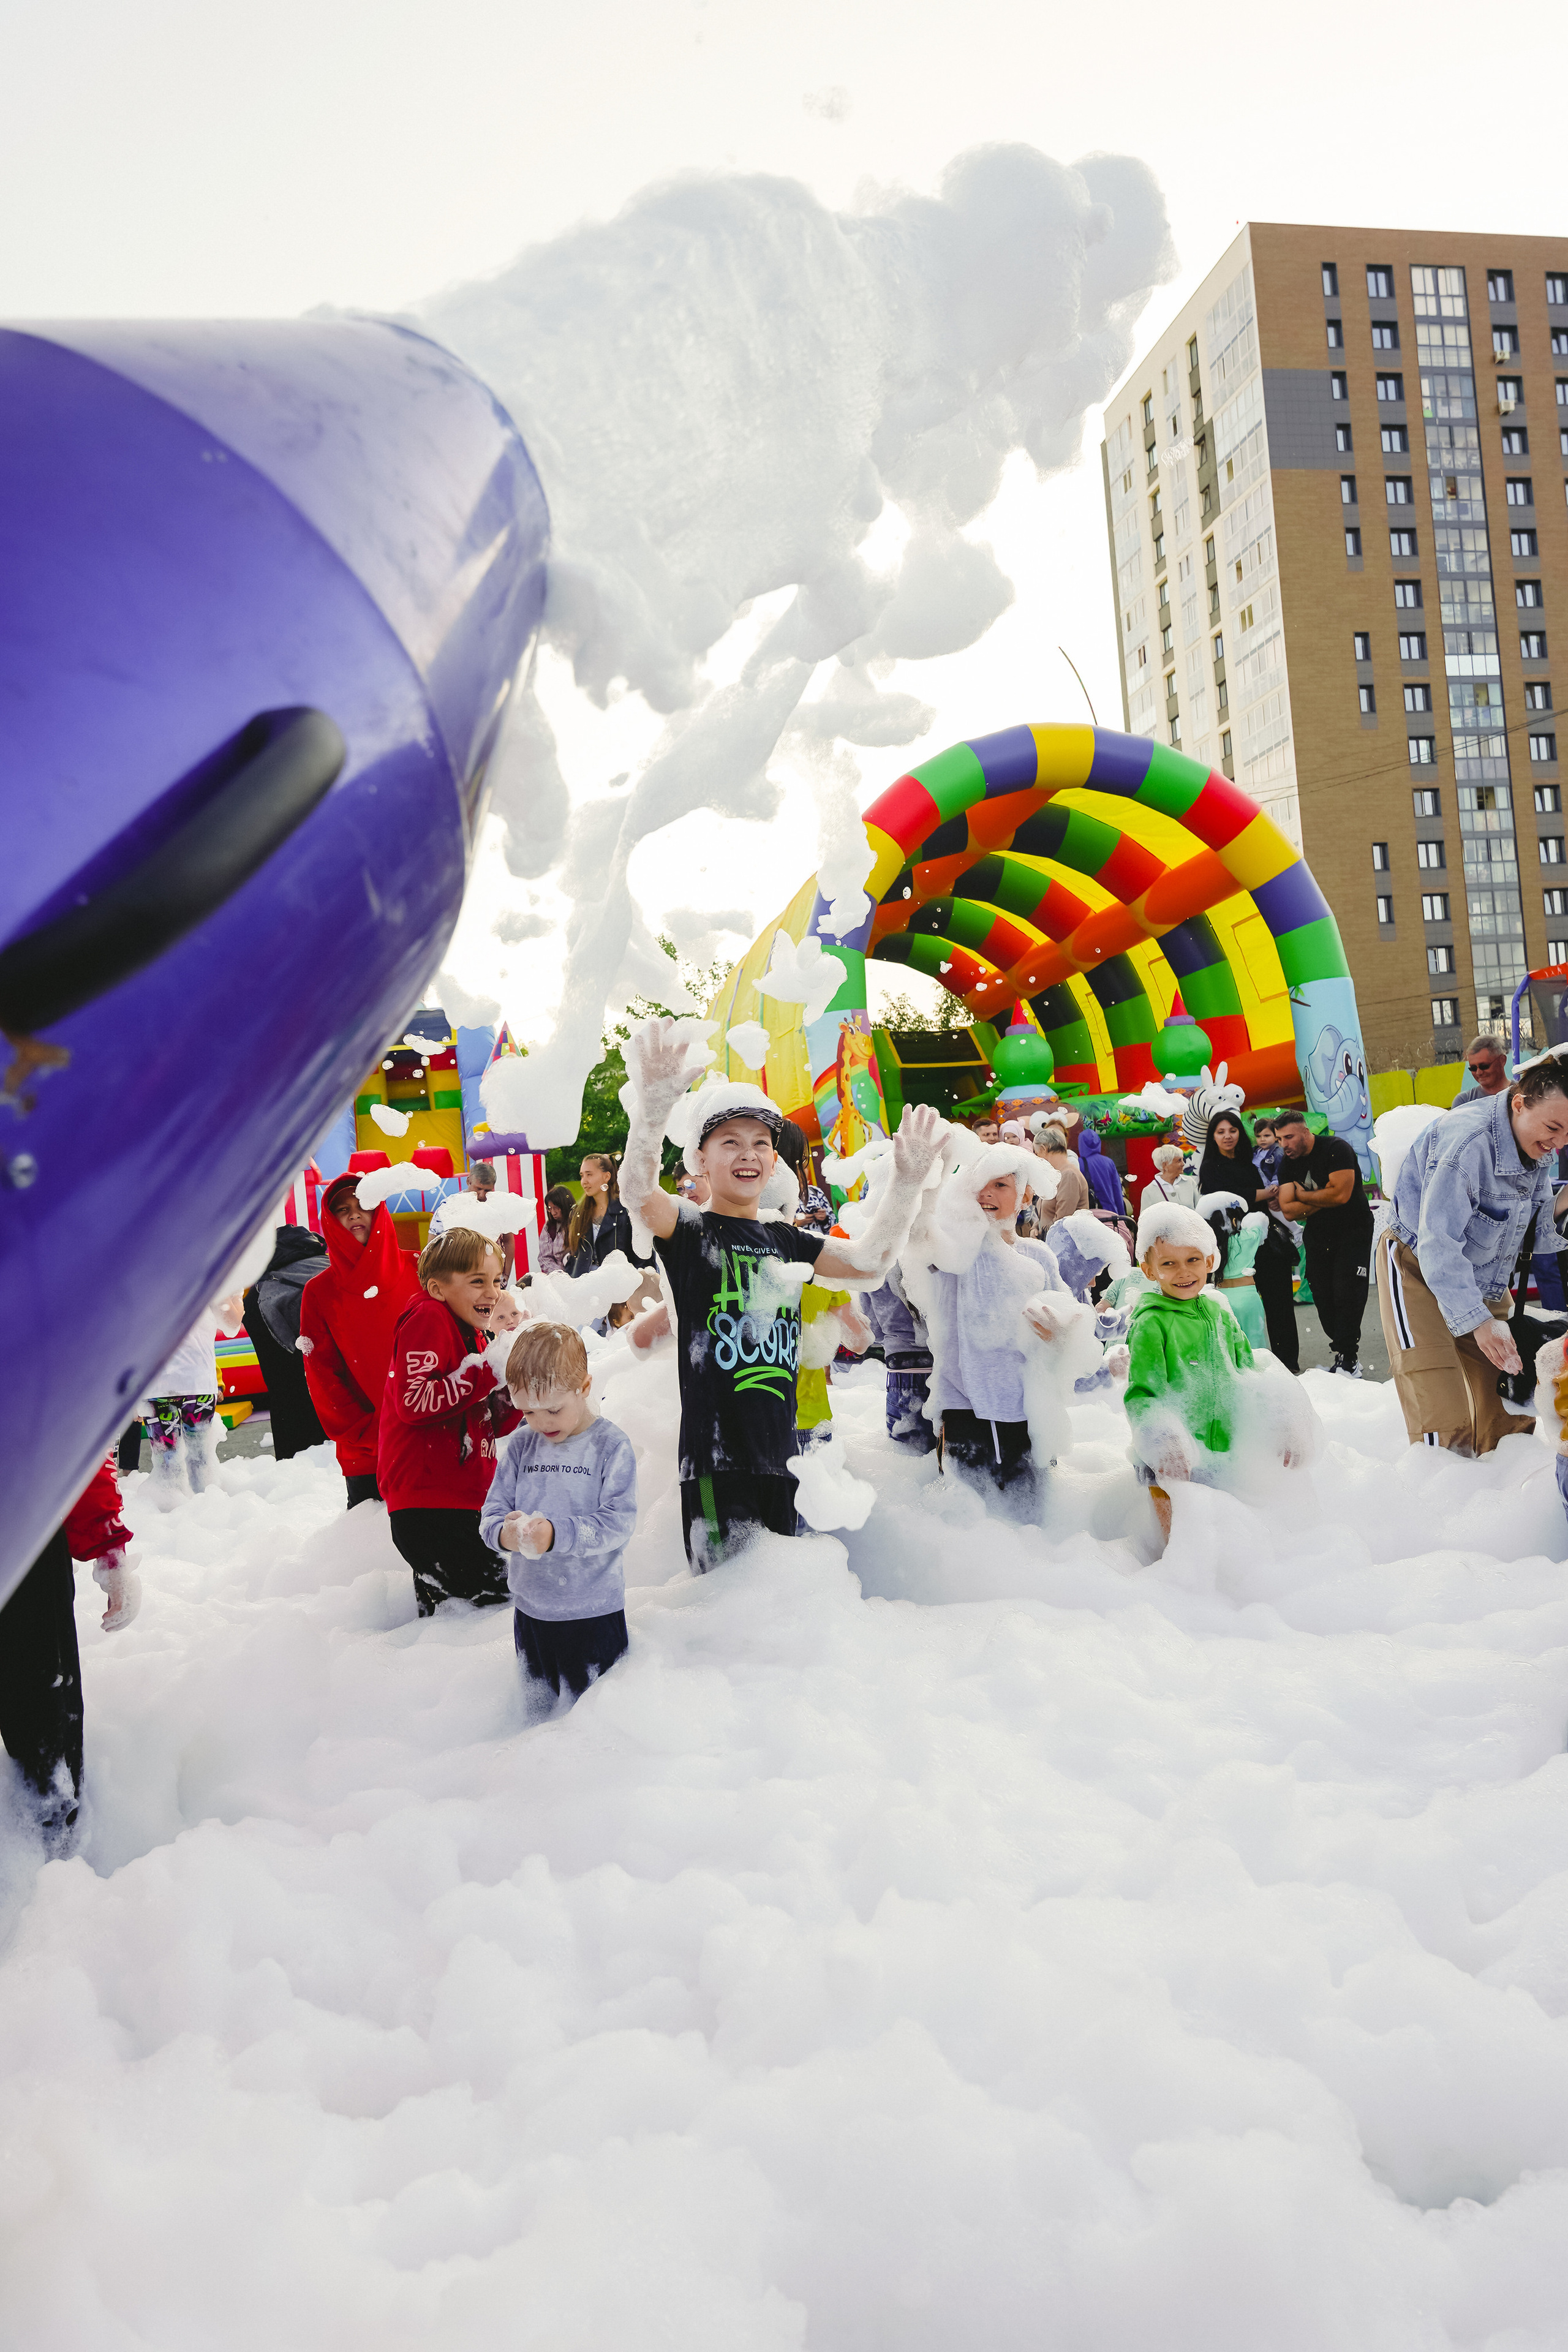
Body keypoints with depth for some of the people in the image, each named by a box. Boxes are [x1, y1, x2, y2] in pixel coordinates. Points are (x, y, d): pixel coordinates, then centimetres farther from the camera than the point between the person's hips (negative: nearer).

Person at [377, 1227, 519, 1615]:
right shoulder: (427, 1319, -10)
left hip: (465, 1499, 10)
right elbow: (414, 1402, -24)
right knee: (493, 1598, -10)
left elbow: (493, 1426, 18)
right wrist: (490, 1369, -20)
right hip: (426, 1502, -9)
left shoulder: (471, 1336, 20)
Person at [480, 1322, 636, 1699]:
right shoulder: (519, 1446, 1)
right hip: (530, 1608, 4)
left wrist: (557, 1534, -32)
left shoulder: (611, 1445, -11)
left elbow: (619, 1522, -18)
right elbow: (492, 1510, 1)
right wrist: (504, 1533, -24)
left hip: (594, 1612, -4)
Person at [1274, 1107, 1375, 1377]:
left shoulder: (1336, 1149, -15)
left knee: (1347, 1294, -11)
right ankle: (1343, 1352, 12)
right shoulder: (1287, 1163, 2)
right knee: (1323, 1299, 2)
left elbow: (1340, 1194, -26)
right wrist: (1322, 1201, -18)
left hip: (1353, 1233, -6)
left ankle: (1348, 1361, -5)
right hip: (1318, 1237, 6)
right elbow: (1289, 1211, -6)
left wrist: (1302, 1195, -12)